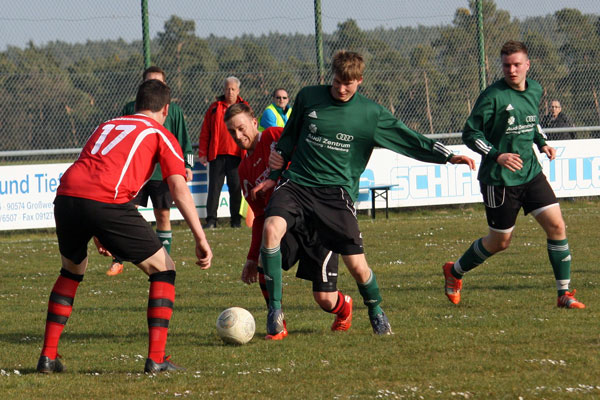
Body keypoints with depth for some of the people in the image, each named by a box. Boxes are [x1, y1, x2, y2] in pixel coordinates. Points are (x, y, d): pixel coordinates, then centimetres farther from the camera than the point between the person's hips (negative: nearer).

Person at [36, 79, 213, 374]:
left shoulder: (106, 126, 34)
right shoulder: (161, 135, 18)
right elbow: (179, 189, 5)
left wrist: (99, 235, 43)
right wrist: (201, 239, 2)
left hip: (66, 196, 5)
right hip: (107, 202, -5)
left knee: (72, 270, 31)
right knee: (163, 269, 12)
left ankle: (48, 356, 24)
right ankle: (156, 358, 3)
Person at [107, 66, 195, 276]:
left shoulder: (173, 110, 6)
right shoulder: (130, 108, 8)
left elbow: (183, 141, 9)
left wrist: (187, 166, -1)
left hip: (163, 172, -1)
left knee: (163, 215, 2)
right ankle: (118, 261, 1)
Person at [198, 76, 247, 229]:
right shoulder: (215, 108, 10)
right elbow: (205, 132, 10)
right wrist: (203, 153, 3)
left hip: (236, 155, -1)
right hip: (217, 155, 1)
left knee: (236, 187, 2)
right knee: (214, 187, 0)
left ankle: (236, 220, 9)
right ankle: (211, 219, 2)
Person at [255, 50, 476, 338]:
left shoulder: (371, 114, 3)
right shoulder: (308, 98, 5)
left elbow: (409, 139, 5)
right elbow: (289, 137, 19)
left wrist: (449, 156, -3)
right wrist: (273, 176, 18)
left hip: (336, 194, -1)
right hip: (296, 185, 1)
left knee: (357, 266, -7)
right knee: (272, 228, -29)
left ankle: (376, 311, 26)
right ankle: (275, 309, -17)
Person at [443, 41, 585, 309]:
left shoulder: (535, 90, 6)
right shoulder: (493, 96, -14)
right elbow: (470, 134, -14)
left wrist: (542, 144, 8)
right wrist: (498, 156, -25)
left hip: (531, 174, 6)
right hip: (499, 180, -6)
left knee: (556, 226, -7)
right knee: (500, 242, 6)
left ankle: (564, 294, 0)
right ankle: (454, 272, 32)